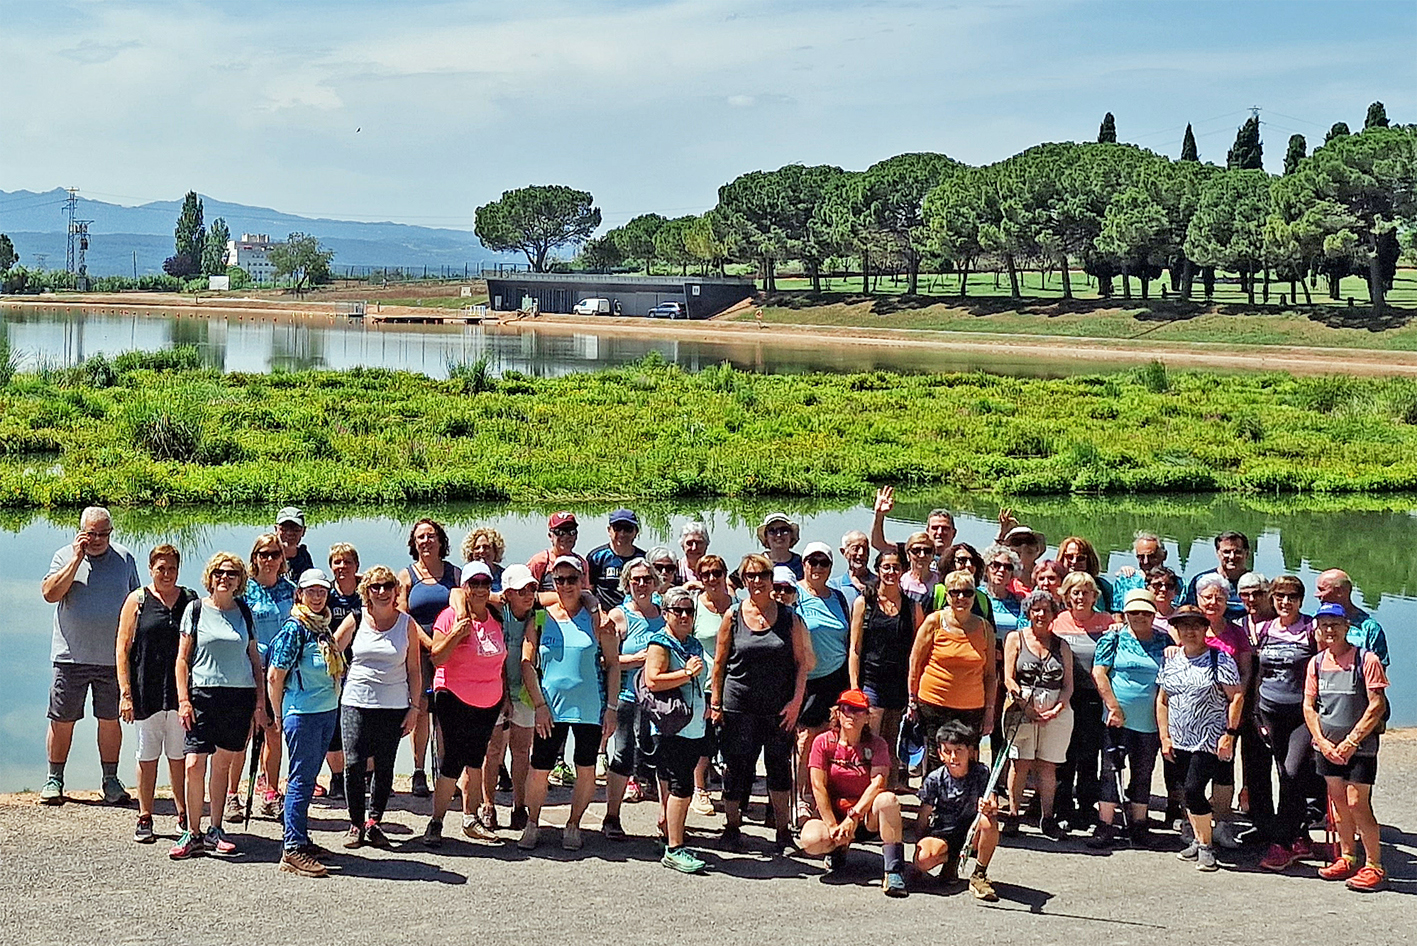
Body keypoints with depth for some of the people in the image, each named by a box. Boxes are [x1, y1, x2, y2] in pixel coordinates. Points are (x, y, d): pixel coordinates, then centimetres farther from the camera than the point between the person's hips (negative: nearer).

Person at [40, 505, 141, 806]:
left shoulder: (124, 559, 7)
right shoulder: (65, 556, 2)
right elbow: (50, 594, -13)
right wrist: (77, 558, -15)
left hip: (113, 657, 1)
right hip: (71, 656, -1)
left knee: (110, 720, 6)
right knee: (61, 721, 3)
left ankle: (111, 781, 15)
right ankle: (54, 780, 16)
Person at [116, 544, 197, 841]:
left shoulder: (190, 600, 8)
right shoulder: (138, 601, 3)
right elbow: (123, 649, 1)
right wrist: (125, 693, -7)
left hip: (181, 690, 1)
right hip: (147, 691, -1)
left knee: (180, 756, 5)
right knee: (147, 756, 5)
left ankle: (184, 815, 15)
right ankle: (144, 819, 13)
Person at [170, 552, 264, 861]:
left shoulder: (245, 613, 9)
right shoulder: (196, 609, 3)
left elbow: (255, 659, 14)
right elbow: (182, 658, 3)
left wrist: (260, 700, 7)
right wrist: (183, 699, -6)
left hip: (240, 696, 2)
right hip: (203, 694, -2)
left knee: (223, 764, 6)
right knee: (194, 764, -9)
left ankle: (215, 832, 16)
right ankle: (192, 834, 1)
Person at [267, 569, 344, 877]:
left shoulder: (323, 627, 12)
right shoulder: (295, 628, -12)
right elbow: (275, 676, -9)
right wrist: (279, 716, -3)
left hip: (327, 712, 8)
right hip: (303, 713, -8)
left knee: (308, 778, 14)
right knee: (301, 779, -6)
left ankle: (299, 839, 22)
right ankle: (292, 851, -3)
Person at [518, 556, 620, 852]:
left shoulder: (595, 617, 0)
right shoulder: (541, 617, 2)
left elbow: (613, 663, 3)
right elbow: (527, 662, 2)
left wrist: (611, 706, -2)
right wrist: (539, 705, -5)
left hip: (589, 706, 0)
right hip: (550, 706, 0)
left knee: (586, 770, 6)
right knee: (539, 769, 1)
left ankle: (573, 825, 23)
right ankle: (532, 825, 20)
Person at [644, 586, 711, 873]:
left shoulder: (694, 644, 18)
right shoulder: (660, 644, -7)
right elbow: (652, 681, -20)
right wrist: (687, 673, -22)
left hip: (694, 728, 8)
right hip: (670, 728, -8)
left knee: (672, 786, 12)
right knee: (681, 787, -11)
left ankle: (669, 836, 20)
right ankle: (674, 850, -8)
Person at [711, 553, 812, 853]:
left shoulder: (788, 617, 3)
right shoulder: (733, 616, 2)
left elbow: (801, 662, 4)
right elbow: (719, 662, 4)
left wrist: (796, 700, -5)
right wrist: (715, 702, 0)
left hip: (780, 706, 1)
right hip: (739, 703, 0)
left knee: (779, 766, 5)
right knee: (737, 766, 5)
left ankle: (783, 829, 16)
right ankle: (732, 825, 19)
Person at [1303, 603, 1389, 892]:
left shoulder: (1366, 660, -10)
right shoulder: (1317, 662, 5)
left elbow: (1377, 706, -13)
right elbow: (1309, 706, 7)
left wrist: (1351, 742, -15)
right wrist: (1322, 742, -5)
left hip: (1360, 746, -5)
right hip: (1327, 746, 5)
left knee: (1357, 803, -9)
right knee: (1338, 802, 11)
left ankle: (1374, 866, -1)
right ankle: (1347, 859, 24)